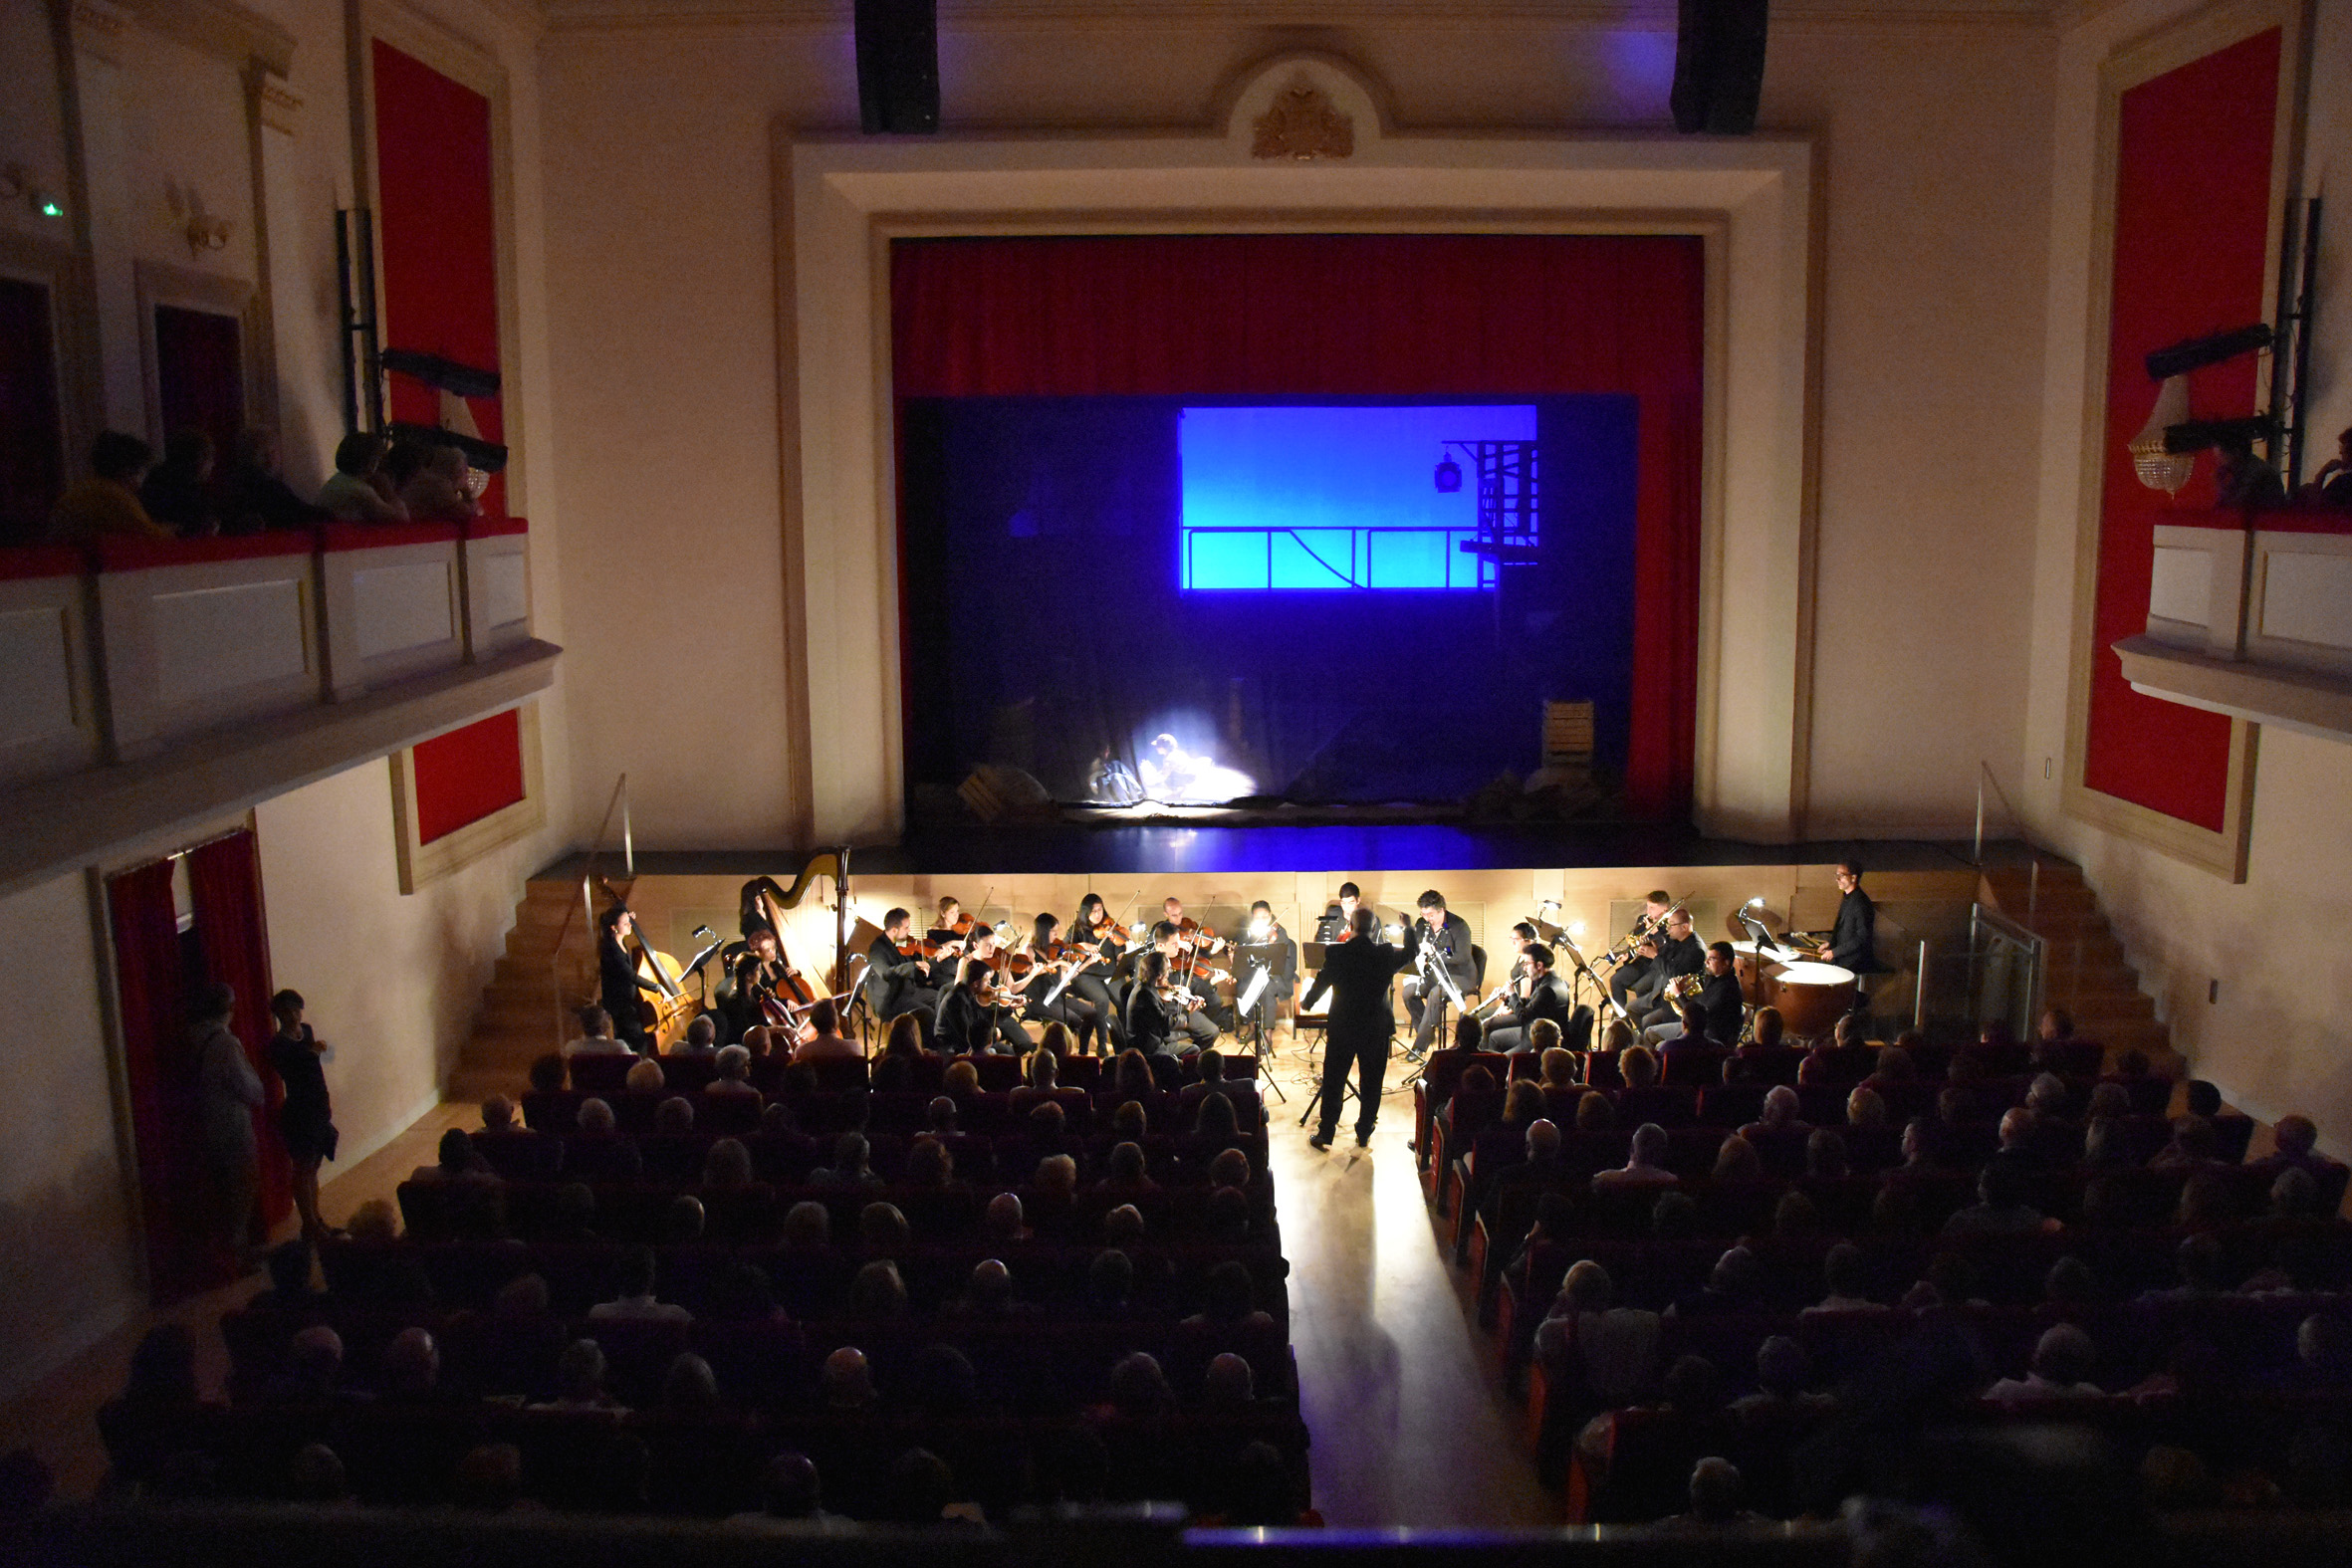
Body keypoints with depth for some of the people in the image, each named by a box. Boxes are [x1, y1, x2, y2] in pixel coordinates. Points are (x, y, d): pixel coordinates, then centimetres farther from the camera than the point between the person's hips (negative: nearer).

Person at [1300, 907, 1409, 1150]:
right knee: (1371, 1084, 13)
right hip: (1376, 1029, 0)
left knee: (1333, 1082, 10)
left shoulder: (1336, 954, -12)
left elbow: (1321, 983, 0)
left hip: (1342, 1028, 0)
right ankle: (1364, 1134, 21)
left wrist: (1306, 1004, 19)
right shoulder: (1385, 954, -11)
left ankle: (1325, 1134, 14)